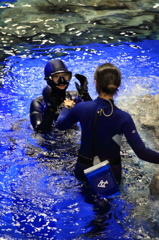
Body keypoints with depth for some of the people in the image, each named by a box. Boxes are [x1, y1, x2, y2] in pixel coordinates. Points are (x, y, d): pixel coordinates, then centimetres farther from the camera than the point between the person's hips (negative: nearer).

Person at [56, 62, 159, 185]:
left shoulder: (81, 108, -14)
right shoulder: (123, 117, -20)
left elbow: (60, 125, 7)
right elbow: (141, 152, -22)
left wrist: (66, 107, 25)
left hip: (84, 173, 1)